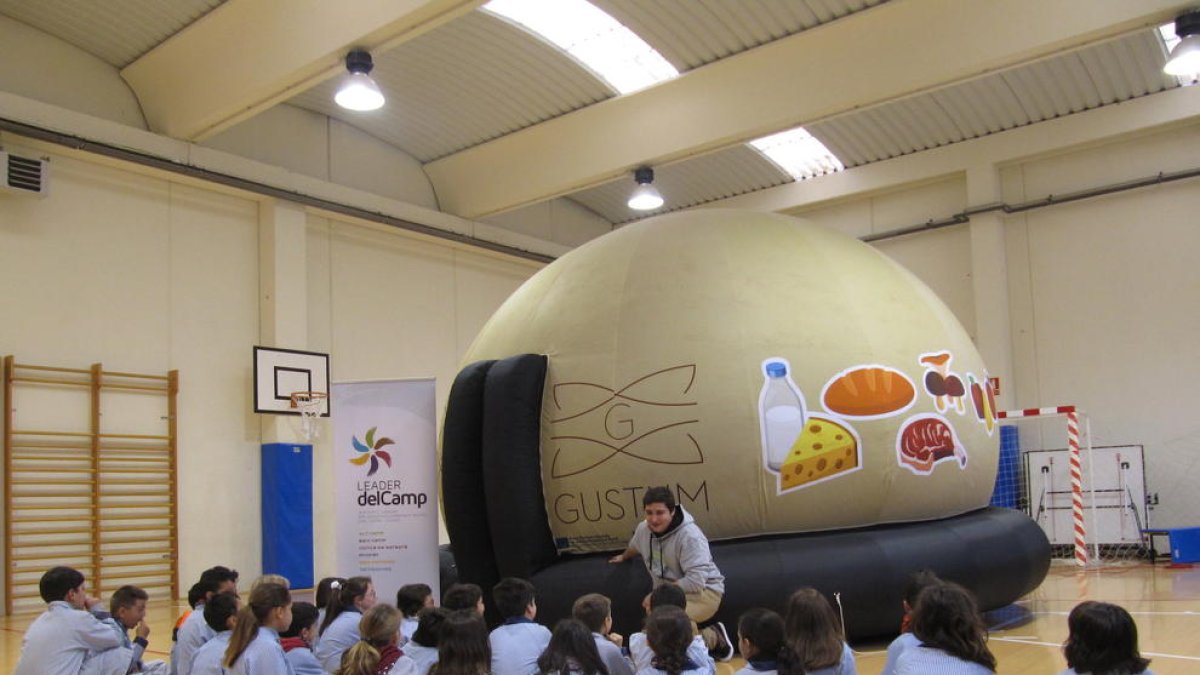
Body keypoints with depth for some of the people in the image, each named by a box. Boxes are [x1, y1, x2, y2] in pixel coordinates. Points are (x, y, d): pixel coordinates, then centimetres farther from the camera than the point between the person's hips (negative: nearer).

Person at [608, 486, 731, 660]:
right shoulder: (644, 529, -1)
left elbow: (695, 582, -29)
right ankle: (712, 636, 5)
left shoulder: (690, 536, -23)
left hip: (703, 591, -7)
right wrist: (623, 557, 45)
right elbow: (634, 546, 26)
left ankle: (711, 637, -7)